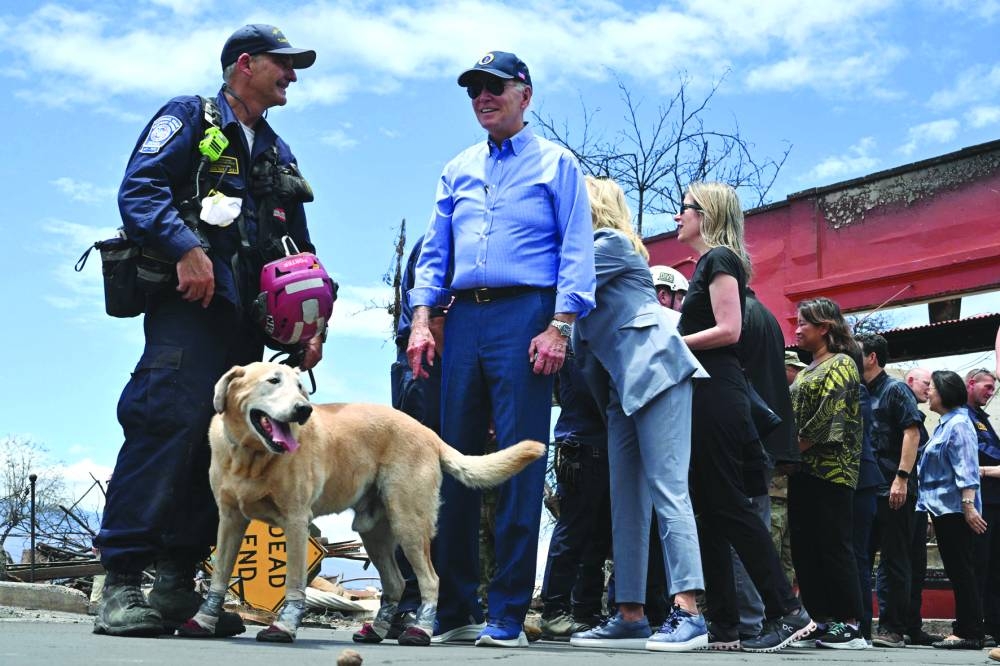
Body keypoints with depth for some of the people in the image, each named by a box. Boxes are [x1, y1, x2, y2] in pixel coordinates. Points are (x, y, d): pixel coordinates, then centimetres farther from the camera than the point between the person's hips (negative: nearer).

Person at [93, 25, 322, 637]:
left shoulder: (279, 155, 27)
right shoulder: (190, 117, 7)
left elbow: (299, 252, 26)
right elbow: (139, 189, -8)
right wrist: (185, 247, -23)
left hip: (247, 319, 7)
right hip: (189, 304, -7)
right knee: (167, 426, -17)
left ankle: (177, 585, 8)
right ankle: (121, 585, -15)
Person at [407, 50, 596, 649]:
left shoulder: (555, 163, 7)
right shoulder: (458, 170, 21)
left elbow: (577, 251, -2)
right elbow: (434, 253, 19)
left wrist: (558, 327, -14)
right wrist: (422, 320, 5)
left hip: (526, 314, -5)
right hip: (464, 318, 5)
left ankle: (508, 616, -4)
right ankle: (454, 610, 11)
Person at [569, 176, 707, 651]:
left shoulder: (612, 243, -2)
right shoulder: (592, 251, 24)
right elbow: (584, 342, 23)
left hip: (655, 371, -10)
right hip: (623, 387, 10)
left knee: (667, 491, -16)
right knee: (626, 501, 5)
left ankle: (688, 613, -20)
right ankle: (631, 615, 6)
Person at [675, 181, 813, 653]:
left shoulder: (719, 259, -5)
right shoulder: (709, 263, 23)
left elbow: (729, 330, -16)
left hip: (715, 395, -10)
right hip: (706, 396, 10)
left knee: (728, 506, -10)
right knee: (710, 510, 6)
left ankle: (788, 613, -8)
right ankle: (724, 626, 8)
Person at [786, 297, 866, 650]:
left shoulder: (841, 364, -3)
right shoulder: (806, 371, 21)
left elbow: (828, 416, -14)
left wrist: (793, 448, -14)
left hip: (831, 470, -9)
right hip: (804, 471, 9)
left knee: (834, 547, -9)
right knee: (804, 548, 6)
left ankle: (850, 627, -7)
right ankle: (821, 621, 10)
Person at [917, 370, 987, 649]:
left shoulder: (959, 424, -12)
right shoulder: (945, 425, 18)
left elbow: (966, 469, -19)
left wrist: (969, 505, -25)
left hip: (955, 509, -10)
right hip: (943, 509, 10)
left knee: (961, 571, -7)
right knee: (956, 572, 11)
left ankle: (970, 633, -4)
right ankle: (963, 630, 15)